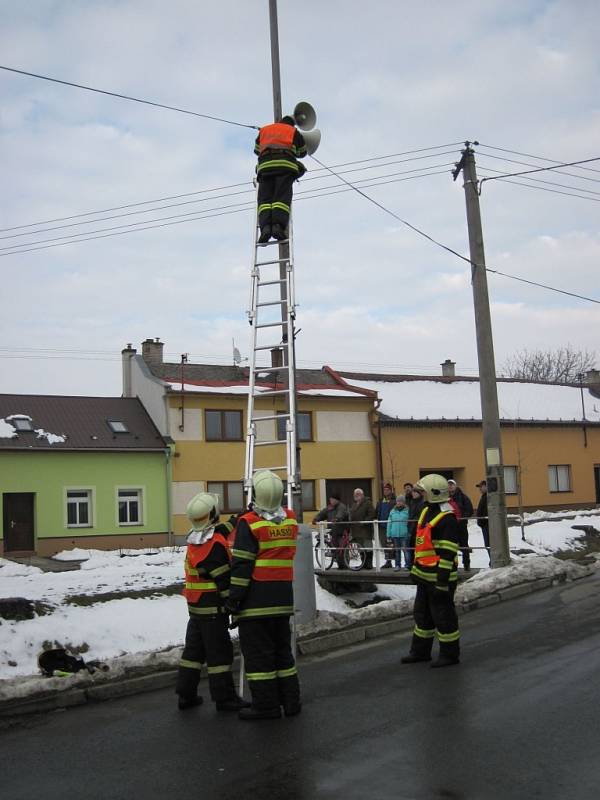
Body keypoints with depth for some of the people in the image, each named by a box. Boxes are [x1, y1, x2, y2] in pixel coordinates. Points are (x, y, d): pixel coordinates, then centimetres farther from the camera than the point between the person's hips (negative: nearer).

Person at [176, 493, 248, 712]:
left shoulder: (196, 539, 6)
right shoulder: (214, 544, -20)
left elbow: (223, 531, 18)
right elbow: (223, 578, -20)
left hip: (196, 606, 9)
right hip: (213, 607, -8)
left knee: (194, 648, 15)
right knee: (219, 651, 0)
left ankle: (186, 694, 22)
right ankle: (224, 698, 7)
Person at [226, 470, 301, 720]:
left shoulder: (249, 523, -14)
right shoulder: (290, 519, 3)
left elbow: (242, 564, -16)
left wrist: (234, 597, -10)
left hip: (256, 597, -6)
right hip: (283, 596, 6)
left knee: (257, 652, 3)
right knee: (282, 648, 17)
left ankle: (266, 704, 7)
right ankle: (290, 700, 23)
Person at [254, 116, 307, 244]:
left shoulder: (264, 130, 30)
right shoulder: (294, 131, 22)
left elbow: (257, 150, 38)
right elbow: (302, 153, 28)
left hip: (265, 165, 2)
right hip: (286, 163, -2)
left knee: (265, 198, -7)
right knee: (282, 197, -13)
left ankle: (265, 227, -31)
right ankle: (278, 225, -35)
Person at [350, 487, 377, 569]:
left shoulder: (367, 503, -6)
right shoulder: (354, 504, 20)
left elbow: (372, 514, -13)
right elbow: (351, 516, 25)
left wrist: (364, 522, -20)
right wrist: (351, 523, 8)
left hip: (365, 529, -8)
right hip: (356, 529, 8)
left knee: (368, 547, -5)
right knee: (361, 548, 10)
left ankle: (369, 564, -1)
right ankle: (364, 563, 16)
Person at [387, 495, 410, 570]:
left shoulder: (407, 511, -3)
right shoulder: (392, 511, 10)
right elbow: (389, 523, 11)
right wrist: (389, 534, 6)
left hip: (404, 534, -4)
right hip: (394, 534, 4)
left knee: (405, 550, -4)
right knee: (397, 550, 11)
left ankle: (407, 565, 3)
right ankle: (398, 565, 19)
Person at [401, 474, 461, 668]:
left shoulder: (447, 519, -19)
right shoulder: (427, 511, 11)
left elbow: (448, 553, -22)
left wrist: (442, 582, -23)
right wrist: (416, 568, 21)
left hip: (439, 577, -10)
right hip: (424, 575, 10)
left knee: (443, 616, 2)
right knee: (422, 614, 18)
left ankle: (450, 654, 15)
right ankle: (420, 651, 30)